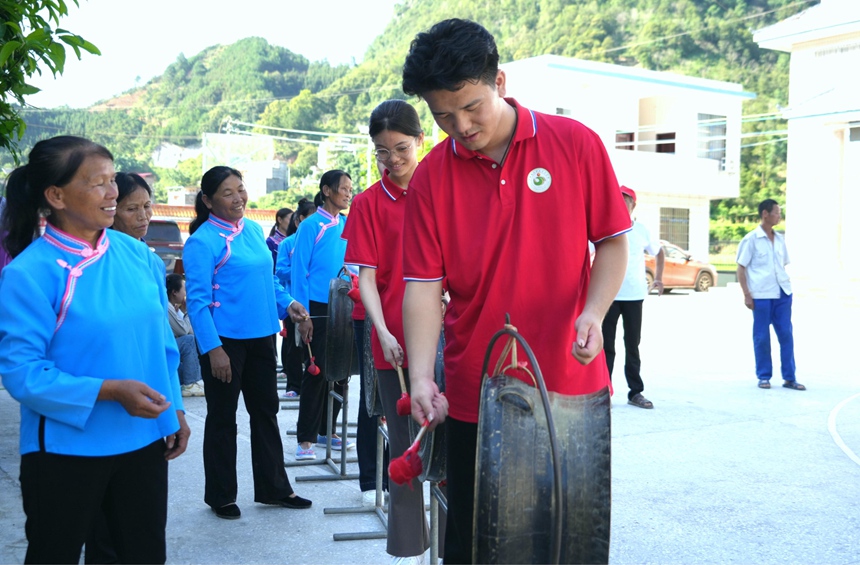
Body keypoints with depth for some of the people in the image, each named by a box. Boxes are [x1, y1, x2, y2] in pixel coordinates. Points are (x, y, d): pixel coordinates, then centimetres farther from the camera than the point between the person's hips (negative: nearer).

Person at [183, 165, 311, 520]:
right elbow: (198, 300, -16)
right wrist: (212, 348, -21)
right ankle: (220, 496, 22)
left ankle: (273, 487, 29)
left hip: (261, 336, 7)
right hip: (224, 341, -7)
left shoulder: (254, 230, 8)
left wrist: (287, 305, 5)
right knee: (222, 418, 7)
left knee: (266, 411, 15)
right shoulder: (203, 241, -13)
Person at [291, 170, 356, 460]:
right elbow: (299, 271, -8)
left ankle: (325, 431, 24)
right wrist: (302, 315, -13)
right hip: (318, 309, -6)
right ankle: (305, 438, 7)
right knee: (316, 372, -2)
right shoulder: (311, 226, -7)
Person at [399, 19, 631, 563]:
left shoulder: (576, 144, -4)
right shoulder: (431, 177, -2)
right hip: (473, 397, 1)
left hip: (571, 387, 0)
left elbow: (612, 240, 2)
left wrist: (594, 312, -15)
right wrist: (422, 375, -18)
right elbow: (424, 285, -5)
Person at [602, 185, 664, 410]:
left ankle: (636, 392, 15)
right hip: (608, 295, -2)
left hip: (634, 296, 2)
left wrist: (658, 278, 13)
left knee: (632, 345, 8)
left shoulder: (642, 231, 6)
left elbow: (659, 252, 21)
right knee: (607, 345, 3)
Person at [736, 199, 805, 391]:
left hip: (782, 294, 5)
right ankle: (763, 377, 12)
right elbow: (741, 268, -4)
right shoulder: (751, 239, -4)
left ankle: (789, 377, 11)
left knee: (786, 334, 5)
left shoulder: (780, 239, 12)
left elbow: (783, 266, 20)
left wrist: (787, 288, 13)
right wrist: (747, 295, -10)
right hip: (761, 295, -5)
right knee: (762, 337, 2)